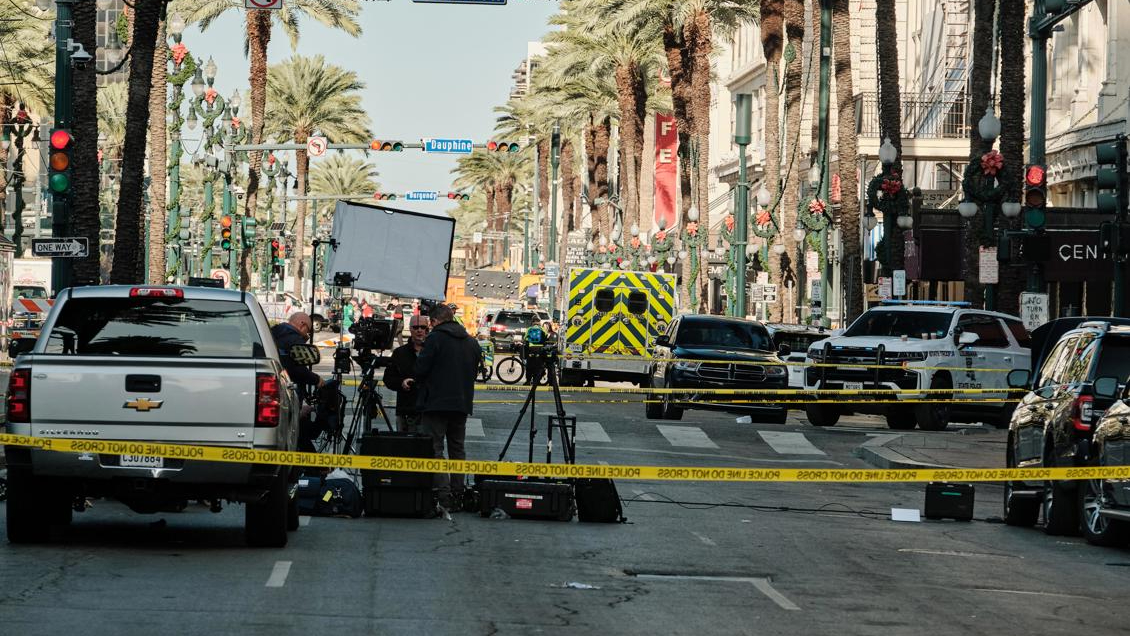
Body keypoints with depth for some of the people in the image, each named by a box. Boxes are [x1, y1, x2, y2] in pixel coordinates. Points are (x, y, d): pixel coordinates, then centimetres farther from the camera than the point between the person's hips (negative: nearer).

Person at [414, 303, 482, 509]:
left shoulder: (435, 338, -10)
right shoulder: (471, 341, 10)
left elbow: (421, 369, -11)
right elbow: (475, 371, 16)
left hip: (436, 403, -6)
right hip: (462, 403, 6)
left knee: (435, 448, -5)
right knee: (457, 448, 14)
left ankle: (443, 493, -15)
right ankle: (458, 493, 14)